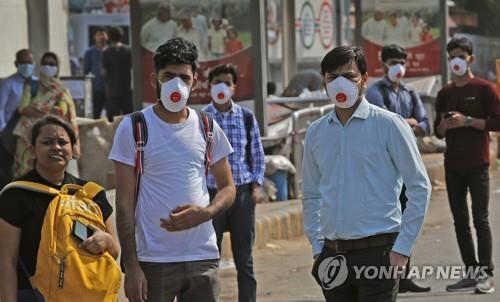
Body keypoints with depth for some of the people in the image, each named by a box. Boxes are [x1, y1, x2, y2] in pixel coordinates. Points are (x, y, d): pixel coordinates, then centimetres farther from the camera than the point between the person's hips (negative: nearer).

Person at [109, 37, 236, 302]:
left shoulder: (208, 128, 9)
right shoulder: (133, 129, -2)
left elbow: (227, 188, 14)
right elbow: (125, 204, -4)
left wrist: (204, 213, -10)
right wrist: (131, 267, -10)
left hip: (203, 258, 4)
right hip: (154, 261, -4)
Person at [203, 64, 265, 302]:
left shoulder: (246, 118, 5)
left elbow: (257, 156, 11)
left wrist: (256, 186, 0)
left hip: (242, 194, 1)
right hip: (212, 194, -1)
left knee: (244, 260, 5)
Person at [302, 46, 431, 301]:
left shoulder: (388, 124, -4)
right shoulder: (315, 133, 10)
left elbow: (419, 187, -4)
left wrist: (402, 247, -8)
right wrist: (317, 247, 10)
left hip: (377, 251, -5)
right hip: (333, 255, 5)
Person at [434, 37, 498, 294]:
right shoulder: (445, 94, 14)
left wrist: (468, 121, -16)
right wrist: (444, 125, -3)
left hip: (477, 164, -6)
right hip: (452, 164, 6)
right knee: (460, 219, 5)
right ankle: (471, 272, 10)